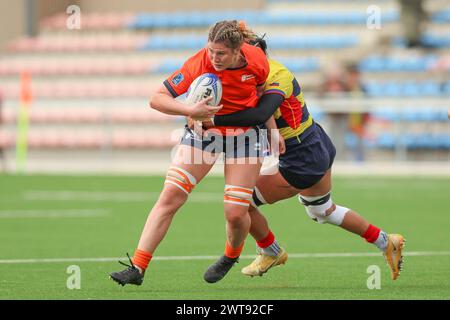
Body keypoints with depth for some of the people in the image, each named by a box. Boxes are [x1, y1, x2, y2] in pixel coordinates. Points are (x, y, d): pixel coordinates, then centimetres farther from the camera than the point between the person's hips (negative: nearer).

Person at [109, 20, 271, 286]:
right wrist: (191, 111, -39)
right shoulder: (198, 64, -26)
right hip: (204, 129, 0)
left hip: (246, 132, 0)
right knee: (169, 197, -13)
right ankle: (138, 268, -12)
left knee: (235, 213, -7)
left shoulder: (256, 59, -19)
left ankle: (231, 256, 29)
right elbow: (157, 99, -25)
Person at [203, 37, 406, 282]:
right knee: (323, 212, 32)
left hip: (302, 165, -10)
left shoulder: (276, 77, -29)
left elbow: (260, 114, -45)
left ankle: (271, 252, 25)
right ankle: (386, 243, 41)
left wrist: (214, 120, -44)